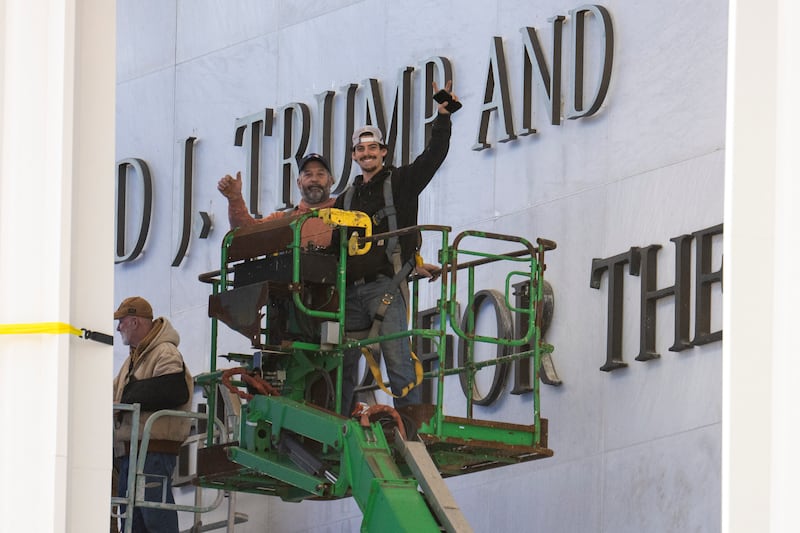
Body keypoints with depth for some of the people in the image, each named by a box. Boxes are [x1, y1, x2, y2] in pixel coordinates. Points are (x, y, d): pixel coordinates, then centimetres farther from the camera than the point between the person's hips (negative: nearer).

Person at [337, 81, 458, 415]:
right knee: (344, 361, 5)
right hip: (352, 289, 5)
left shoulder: (400, 183, 8)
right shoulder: (346, 198, 22)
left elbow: (434, 155, -2)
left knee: (397, 358, -15)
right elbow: (331, 240, 24)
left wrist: (443, 116, -12)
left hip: (386, 285, -5)